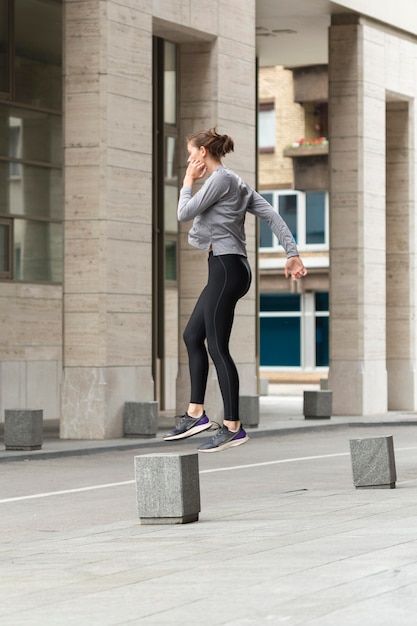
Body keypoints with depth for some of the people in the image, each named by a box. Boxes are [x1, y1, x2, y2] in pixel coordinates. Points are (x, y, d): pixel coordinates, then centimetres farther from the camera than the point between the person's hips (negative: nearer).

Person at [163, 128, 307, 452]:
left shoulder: (221, 179, -10)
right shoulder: (234, 182, 18)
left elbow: (185, 213, -12)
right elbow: (273, 216, 13)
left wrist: (188, 181, 3)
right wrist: (293, 253, 9)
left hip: (227, 268, -11)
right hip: (224, 270, 11)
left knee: (218, 346, -8)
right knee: (193, 335, 14)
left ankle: (233, 427, -6)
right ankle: (196, 413, 16)